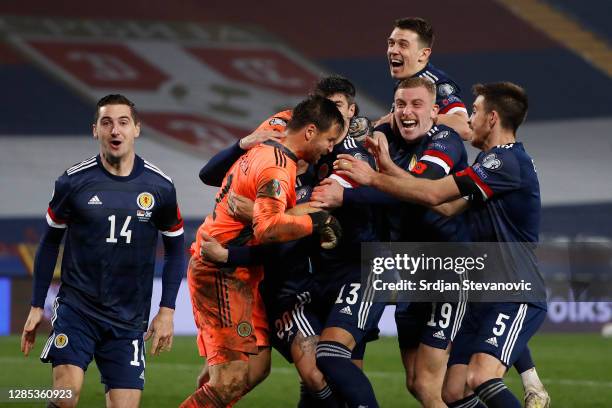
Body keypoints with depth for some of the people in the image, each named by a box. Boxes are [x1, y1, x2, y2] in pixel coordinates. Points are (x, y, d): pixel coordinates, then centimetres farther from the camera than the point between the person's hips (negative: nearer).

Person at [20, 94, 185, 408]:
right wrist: (36, 306, 7)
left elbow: (175, 247, 11)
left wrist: (166, 311, 5)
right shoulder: (73, 181, -5)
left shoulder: (159, 187, -1)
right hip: (76, 308, -2)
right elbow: (50, 242, 8)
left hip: (128, 320, 2)